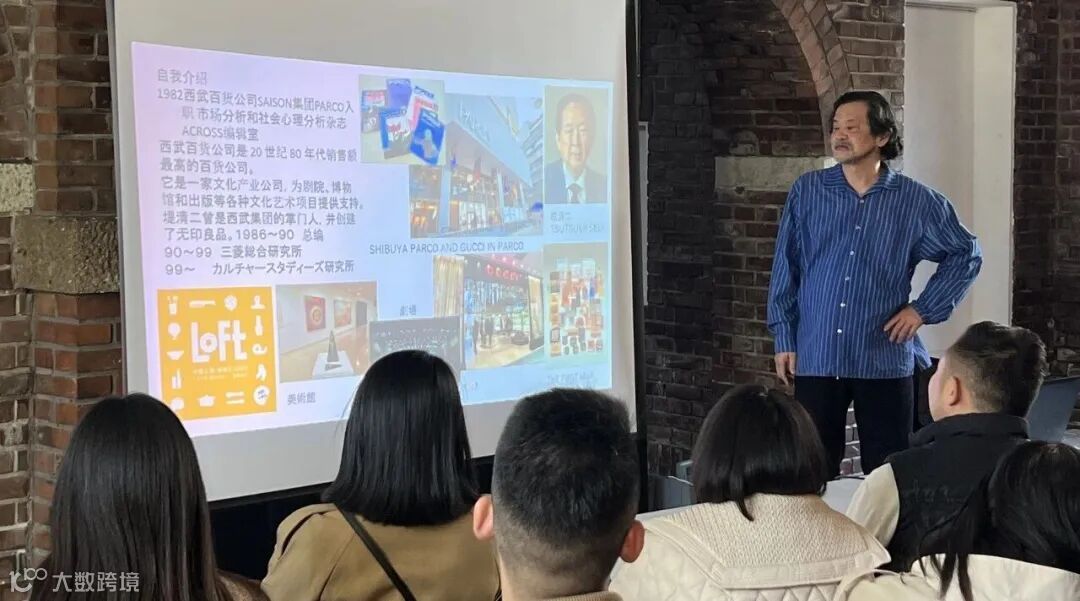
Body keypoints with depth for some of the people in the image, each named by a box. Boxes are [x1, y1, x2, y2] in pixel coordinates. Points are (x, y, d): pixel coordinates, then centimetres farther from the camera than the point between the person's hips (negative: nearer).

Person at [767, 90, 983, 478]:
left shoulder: (916, 201, 1)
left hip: (885, 361, -1)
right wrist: (784, 340, 2)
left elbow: (966, 255, 12)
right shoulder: (806, 192, 3)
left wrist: (924, 309, 2)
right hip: (815, 359, 1)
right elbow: (786, 268, 6)